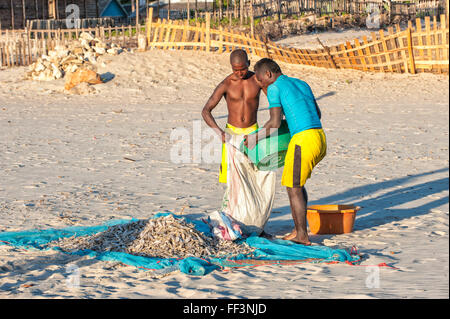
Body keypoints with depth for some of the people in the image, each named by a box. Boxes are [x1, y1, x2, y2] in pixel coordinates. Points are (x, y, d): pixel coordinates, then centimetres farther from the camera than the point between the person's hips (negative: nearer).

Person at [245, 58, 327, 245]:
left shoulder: (274, 88, -1)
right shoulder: (302, 84, 22)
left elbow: (275, 123, -7)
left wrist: (254, 138, 6)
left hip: (303, 139, -8)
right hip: (321, 140, 8)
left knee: (293, 188, 3)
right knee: (296, 182, 22)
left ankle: (302, 236, 5)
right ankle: (299, 228, 20)